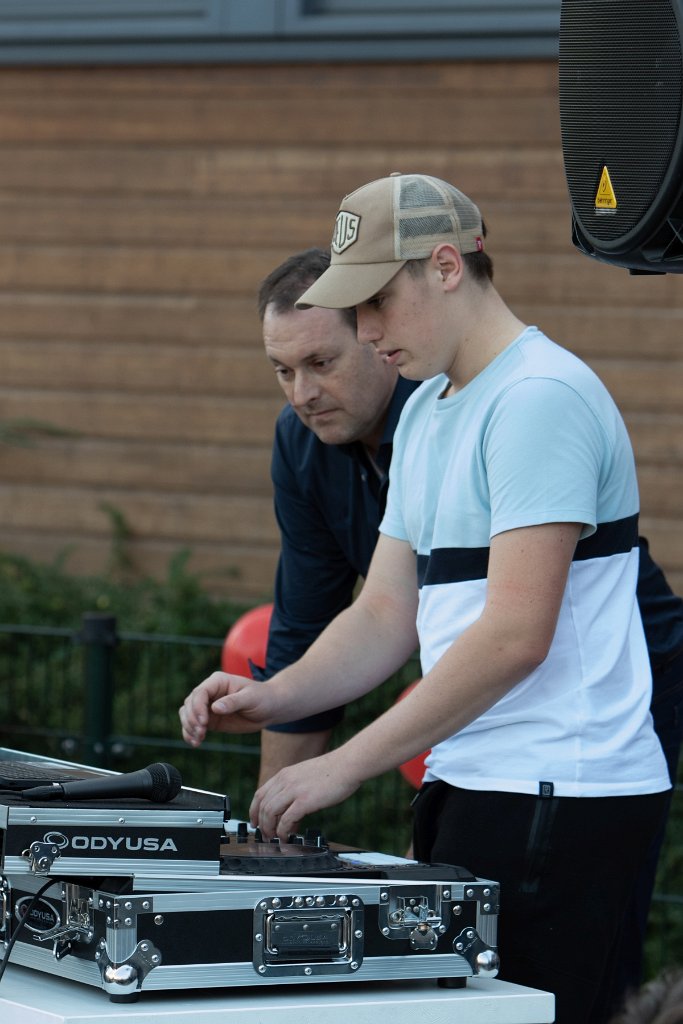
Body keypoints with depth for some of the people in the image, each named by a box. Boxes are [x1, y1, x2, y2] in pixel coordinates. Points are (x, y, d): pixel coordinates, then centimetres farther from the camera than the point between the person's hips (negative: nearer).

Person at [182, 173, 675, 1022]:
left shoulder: (541, 397, -13)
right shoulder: (425, 412, 18)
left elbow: (516, 635, -20)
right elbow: (386, 614, 18)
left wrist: (345, 765, -18)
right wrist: (270, 701, -1)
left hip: (556, 793, -9)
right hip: (472, 784, 9)